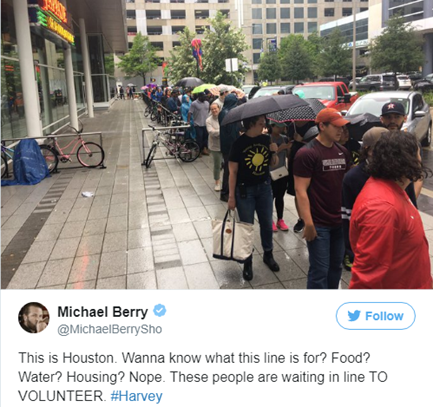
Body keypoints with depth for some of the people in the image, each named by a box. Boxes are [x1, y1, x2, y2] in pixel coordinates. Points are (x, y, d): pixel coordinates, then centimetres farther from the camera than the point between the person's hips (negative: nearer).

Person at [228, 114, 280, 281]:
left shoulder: (266, 139, 0)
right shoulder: (239, 143, -13)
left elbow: (273, 164, 10)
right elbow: (233, 171, -11)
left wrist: (274, 152, -11)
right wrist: (231, 196, -13)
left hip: (264, 187, 4)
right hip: (245, 190, -4)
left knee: (267, 223, 14)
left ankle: (268, 255, 37)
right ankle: (248, 262, 22)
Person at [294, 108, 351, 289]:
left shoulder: (343, 152, 8)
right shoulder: (306, 153, -14)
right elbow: (301, 191, -17)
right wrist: (308, 223, -21)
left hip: (339, 221, 7)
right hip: (318, 224, -7)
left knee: (336, 266, 18)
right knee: (319, 271, 1)